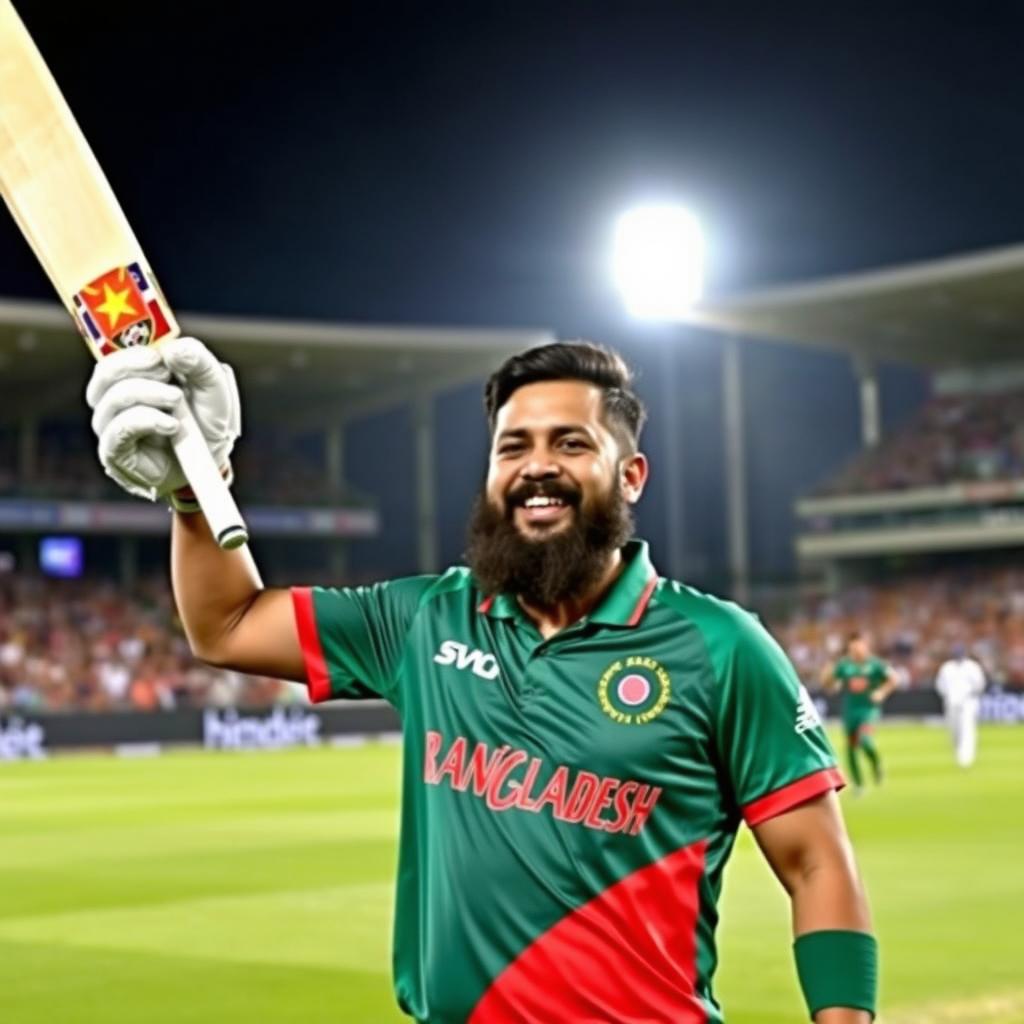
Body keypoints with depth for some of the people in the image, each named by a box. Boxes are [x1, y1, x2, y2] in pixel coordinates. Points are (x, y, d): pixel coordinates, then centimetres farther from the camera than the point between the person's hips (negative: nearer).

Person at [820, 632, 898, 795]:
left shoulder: (875, 664, -7)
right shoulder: (843, 665, -2)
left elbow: (893, 679, 4)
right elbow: (829, 687, 4)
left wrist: (882, 692, -10)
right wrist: (827, 676, -16)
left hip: (869, 708, -3)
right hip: (849, 710, 3)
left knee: (865, 740, -27)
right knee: (851, 748, 7)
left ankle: (877, 765, 4)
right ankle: (858, 784, 23)